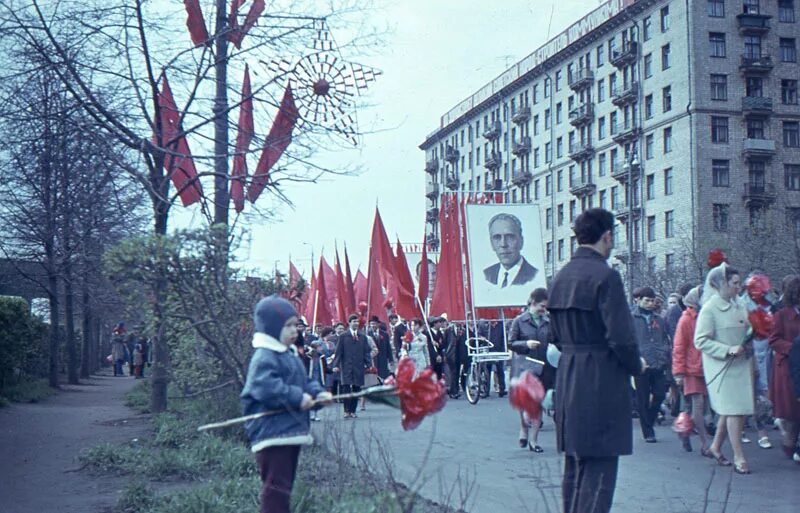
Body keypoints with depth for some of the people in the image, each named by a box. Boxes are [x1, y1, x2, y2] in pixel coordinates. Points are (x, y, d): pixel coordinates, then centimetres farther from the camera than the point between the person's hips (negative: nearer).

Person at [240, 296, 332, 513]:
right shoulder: (264, 357, -15)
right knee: (276, 486, -9)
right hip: (272, 433, -10)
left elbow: (303, 381, 25)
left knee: (285, 484, 17)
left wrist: (317, 392, 5)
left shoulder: (290, 355, 18)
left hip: (291, 430, 10)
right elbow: (265, 387, -29)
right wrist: (297, 398, -23)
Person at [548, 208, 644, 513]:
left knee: (574, 465, 17)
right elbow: (620, 336, -18)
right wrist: (637, 366, -2)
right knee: (599, 468, -4)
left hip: (567, 382, 8)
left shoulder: (560, 277, 11)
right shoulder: (605, 276, -15)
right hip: (602, 383, -8)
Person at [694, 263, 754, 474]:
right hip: (722, 367, -7)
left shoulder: (739, 307, 11)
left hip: (741, 364, 7)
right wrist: (728, 350, -22)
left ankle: (716, 446, 28)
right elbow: (700, 341, -14)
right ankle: (738, 457, 0)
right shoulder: (710, 308, -10)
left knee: (733, 409, 10)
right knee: (733, 409, -7)